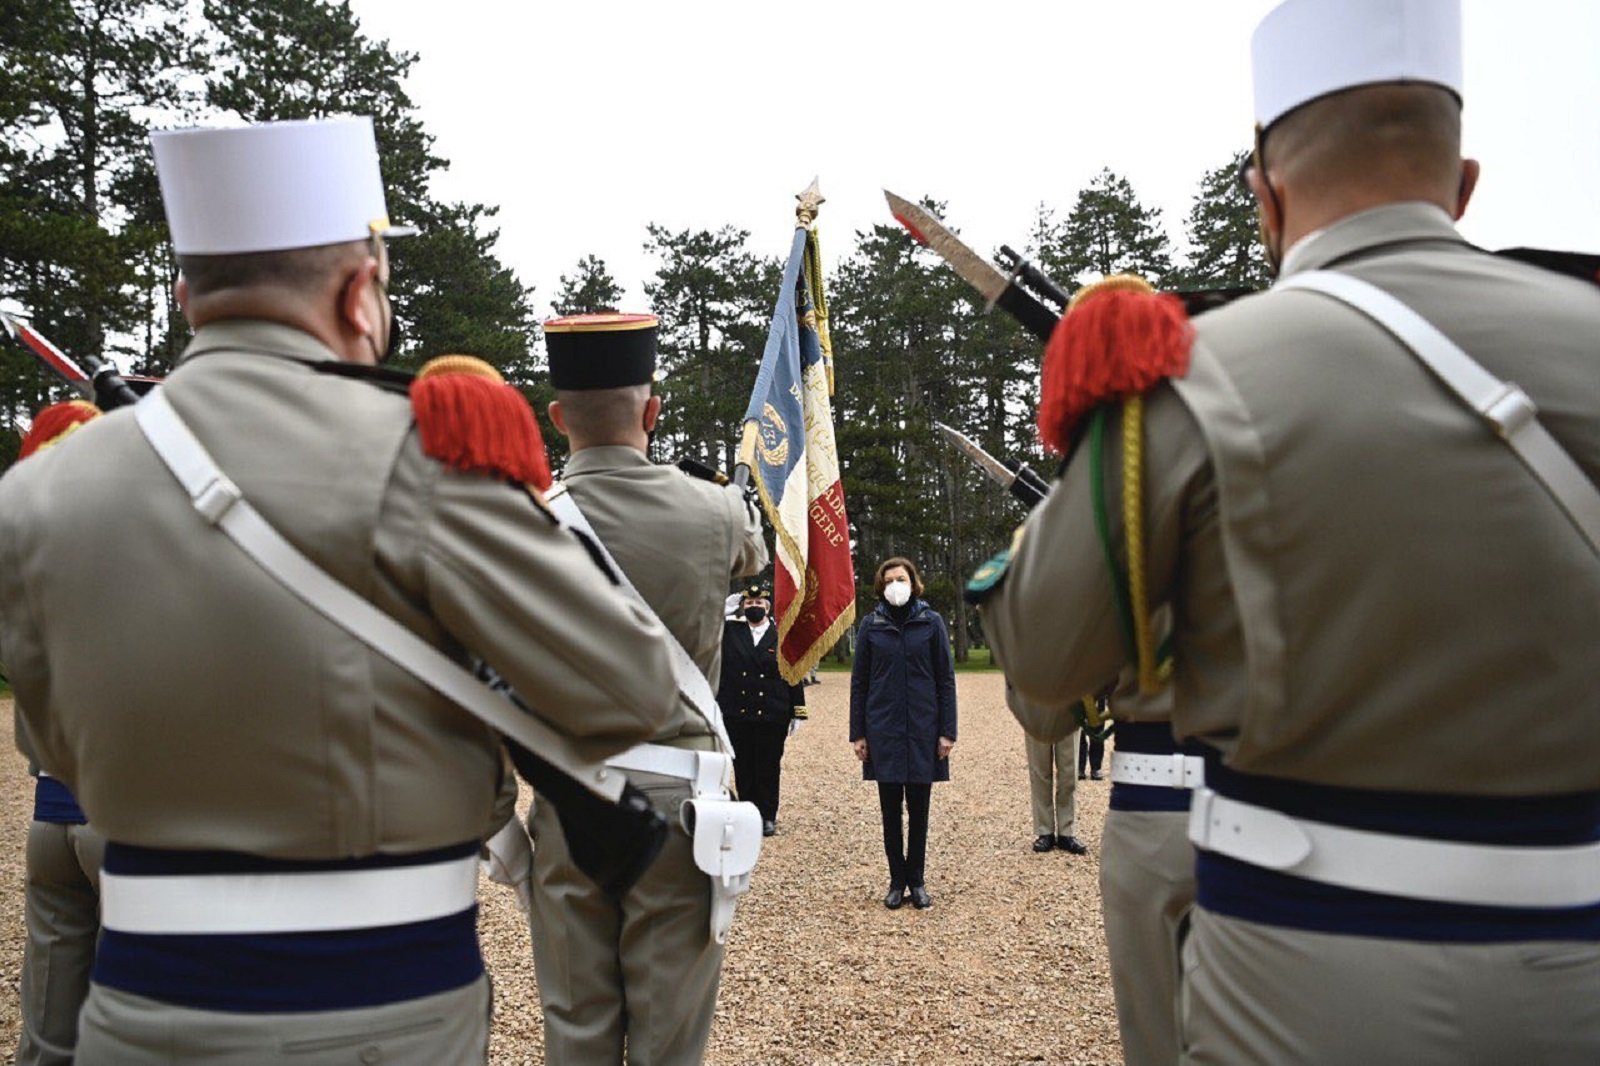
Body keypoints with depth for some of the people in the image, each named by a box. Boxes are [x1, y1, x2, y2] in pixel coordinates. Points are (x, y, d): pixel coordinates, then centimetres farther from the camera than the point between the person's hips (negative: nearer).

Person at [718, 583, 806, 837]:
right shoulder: (730, 632, 6)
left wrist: (797, 711, 1)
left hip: (772, 717, -1)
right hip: (736, 715, 1)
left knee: (769, 767, 5)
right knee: (743, 767, 8)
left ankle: (767, 816, 16)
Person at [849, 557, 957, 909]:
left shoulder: (931, 622, 1)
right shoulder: (871, 626, 3)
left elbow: (946, 679, 1)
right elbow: (859, 682, 5)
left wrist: (947, 731, -4)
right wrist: (857, 734, 0)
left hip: (923, 730, -1)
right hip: (884, 731, 1)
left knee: (919, 809, 7)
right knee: (890, 809, 7)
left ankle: (917, 881, 20)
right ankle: (897, 881, 18)